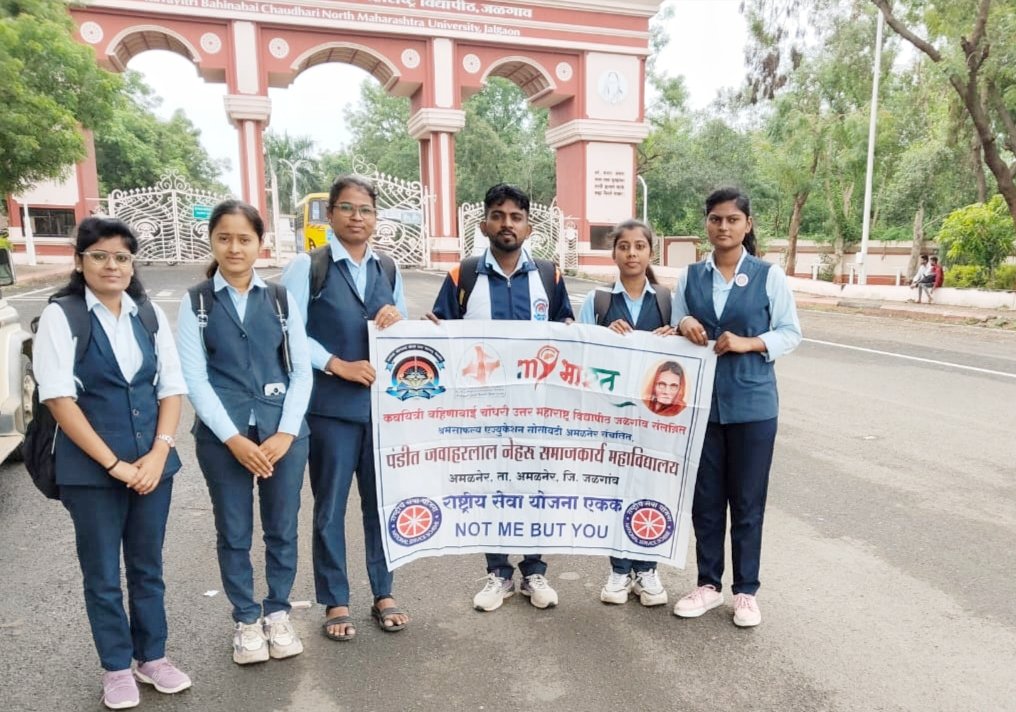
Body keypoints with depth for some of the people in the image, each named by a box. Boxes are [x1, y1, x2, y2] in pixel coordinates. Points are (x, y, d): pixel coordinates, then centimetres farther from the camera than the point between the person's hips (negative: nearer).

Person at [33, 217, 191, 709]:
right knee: (102, 574, 10)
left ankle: (152, 658, 31)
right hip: (90, 468, -3)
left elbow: (172, 386, 5)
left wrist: (159, 453, -8)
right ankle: (117, 668, 27)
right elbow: (58, 397, -12)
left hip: (153, 462, 3)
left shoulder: (149, 314, 6)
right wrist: (114, 463, -15)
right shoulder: (60, 316, -6)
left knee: (148, 567, 15)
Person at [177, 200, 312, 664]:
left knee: (282, 529, 11)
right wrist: (234, 439, -12)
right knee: (233, 533, 11)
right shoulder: (195, 303, 1)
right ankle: (246, 619, 31)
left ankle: (278, 613, 31)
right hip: (222, 436, 0)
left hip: (283, 432, 1)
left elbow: (301, 370, 1)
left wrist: (285, 433, -10)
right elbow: (194, 378, -4)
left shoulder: (281, 298, 4)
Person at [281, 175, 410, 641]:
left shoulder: (388, 268, 12)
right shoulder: (306, 267, -3)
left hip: (383, 402, 4)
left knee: (382, 501, 12)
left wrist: (397, 318, -7)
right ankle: (335, 603, 24)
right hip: (330, 406, -4)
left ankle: (383, 595, 28)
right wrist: (339, 365, -16)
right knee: (330, 506, 8)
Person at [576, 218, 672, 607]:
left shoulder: (668, 300, 4)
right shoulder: (596, 300, 2)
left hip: (655, 406, 1)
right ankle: (619, 569, 21)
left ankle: (646, 569, 22)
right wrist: (608, 337, -17)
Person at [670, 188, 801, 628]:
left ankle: (746, 591, 24)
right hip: (701, 402, 3)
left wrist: (748, 343, -16)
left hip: (752, 403, -2)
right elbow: (673, 331, 11)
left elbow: (791, 333, 0)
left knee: (747, 501, 8)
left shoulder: (769, 276, -1)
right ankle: (708, 584, 27)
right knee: (705, 499, 11)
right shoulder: (691, 277, 7)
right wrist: (683, 326, -12)